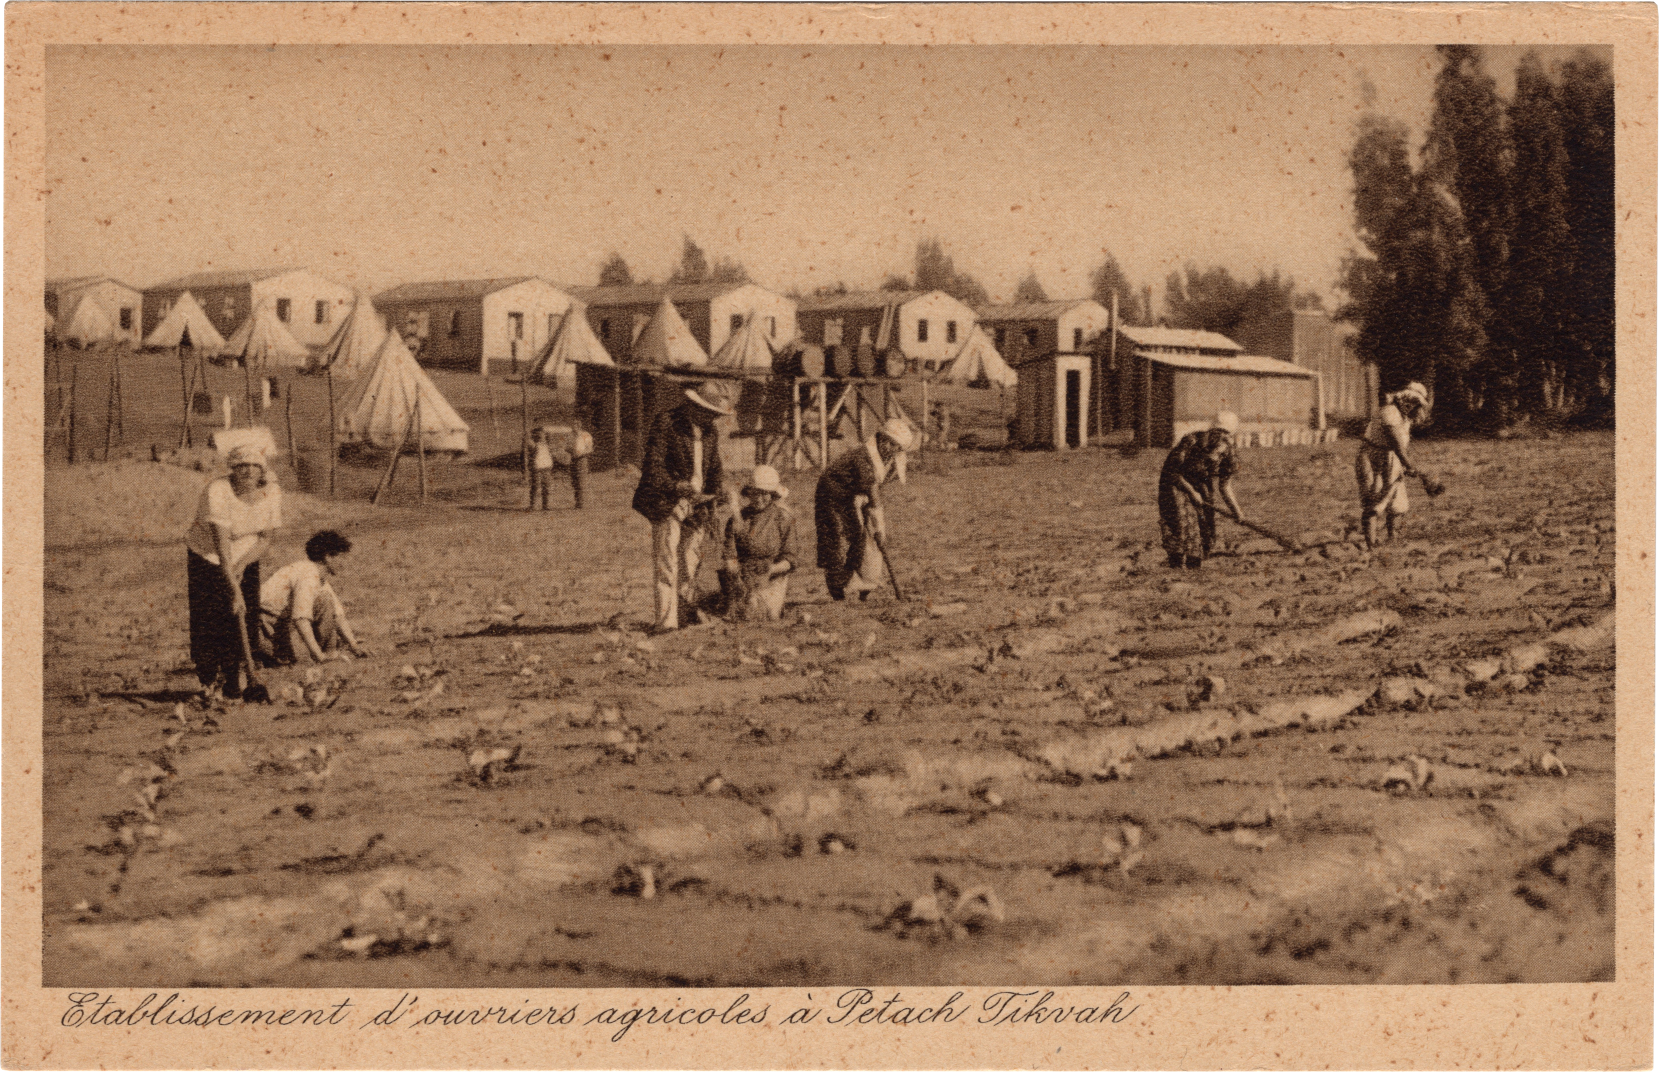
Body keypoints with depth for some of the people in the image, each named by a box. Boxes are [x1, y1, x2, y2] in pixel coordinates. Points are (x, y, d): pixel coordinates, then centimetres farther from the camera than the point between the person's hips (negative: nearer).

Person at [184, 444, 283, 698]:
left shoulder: (271, 491, -12)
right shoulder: (217, 491, -28)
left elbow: (266, 537, -4)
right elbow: (221, 541, -34)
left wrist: (242, 565, -20)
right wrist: (232, 587, -40)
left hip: (246, 560, 4)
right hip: (207, 556, -4)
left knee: (245, 623, -4)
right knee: (209, 622, -8)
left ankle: (232, 687, 8)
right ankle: (208, 682, 10)